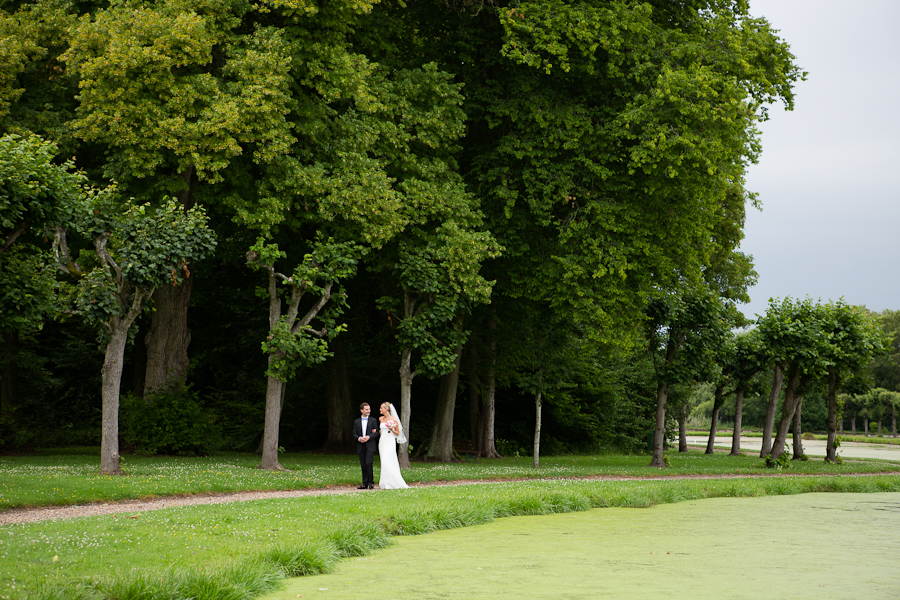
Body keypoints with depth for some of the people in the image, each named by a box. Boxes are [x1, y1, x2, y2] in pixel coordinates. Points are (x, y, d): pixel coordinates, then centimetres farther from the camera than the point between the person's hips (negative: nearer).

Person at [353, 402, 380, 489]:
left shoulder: (373, 420, 6)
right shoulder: (357, 422, 13)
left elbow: (377, 433, 1)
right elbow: (354, 434, 10)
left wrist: (369, 437, -14)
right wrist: (359, 438, -10)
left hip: (370, 446, -3)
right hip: (361, 447, 3)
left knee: (369, 463, -15)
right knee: (363, 466, 3)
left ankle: (371, 482, -5)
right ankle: (365, 484, 9)